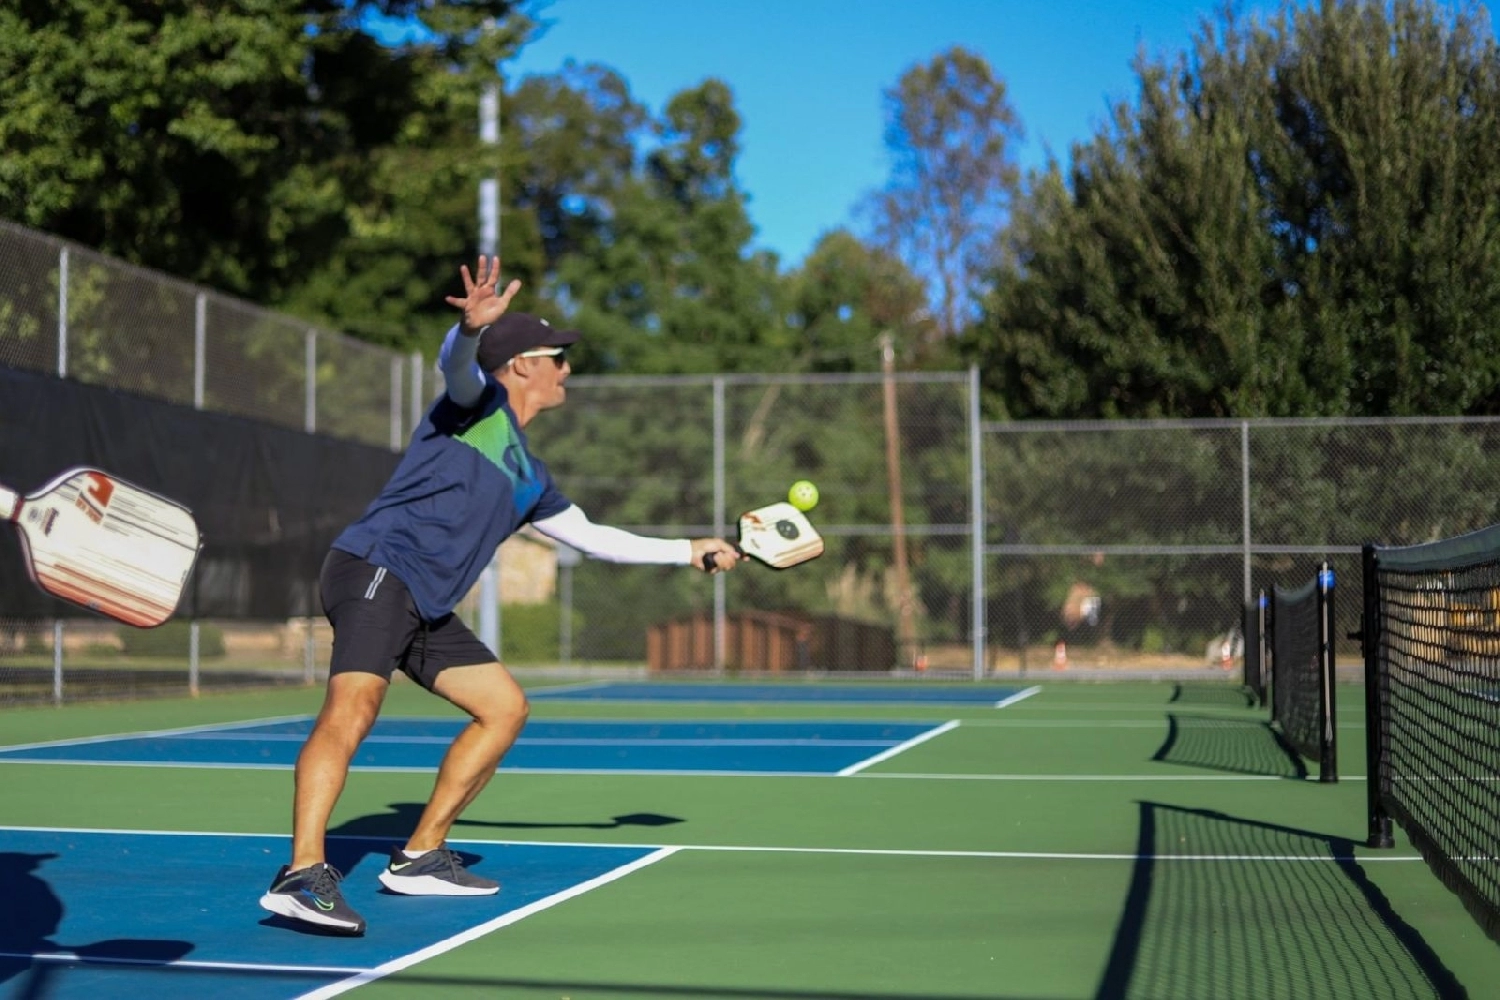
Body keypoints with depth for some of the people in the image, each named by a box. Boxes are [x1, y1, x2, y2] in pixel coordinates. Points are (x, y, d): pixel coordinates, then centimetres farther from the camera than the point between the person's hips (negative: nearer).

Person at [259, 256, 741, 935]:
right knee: (353, 707, -28)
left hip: (425, 609, 10)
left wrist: (689, 551, 41)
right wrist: (472, 324, -45)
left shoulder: (529, 477, 26)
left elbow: (591, 537, 37)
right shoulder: (479, 402, 4)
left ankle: (419, 857, 16)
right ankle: (303, 874, -38)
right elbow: (456, 364, -21)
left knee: (504, 707, 11)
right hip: (374, 569, -9)